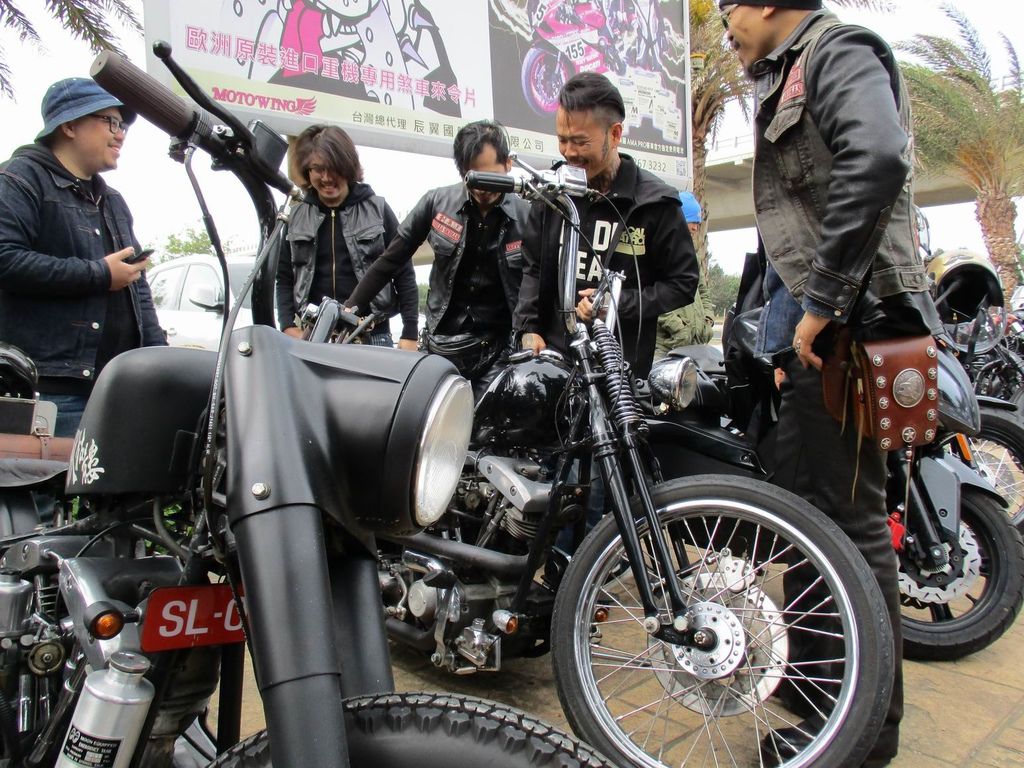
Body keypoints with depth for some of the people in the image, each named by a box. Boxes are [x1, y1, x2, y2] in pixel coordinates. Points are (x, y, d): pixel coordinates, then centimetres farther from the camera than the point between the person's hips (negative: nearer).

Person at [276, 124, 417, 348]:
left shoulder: (377, 210, 3)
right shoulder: (297, 217, 11)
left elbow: (404, 275, 3)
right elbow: (284, 278, 13)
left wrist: (410, 334, -3)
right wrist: (289, 327, -2)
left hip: (372, 335, -2)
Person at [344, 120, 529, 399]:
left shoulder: (527, 217, -7)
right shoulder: (437, 203, -3)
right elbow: (391, 260, 5)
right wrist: (349, 309, 4)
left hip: (499, 350, -1)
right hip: (440, 347, 2)